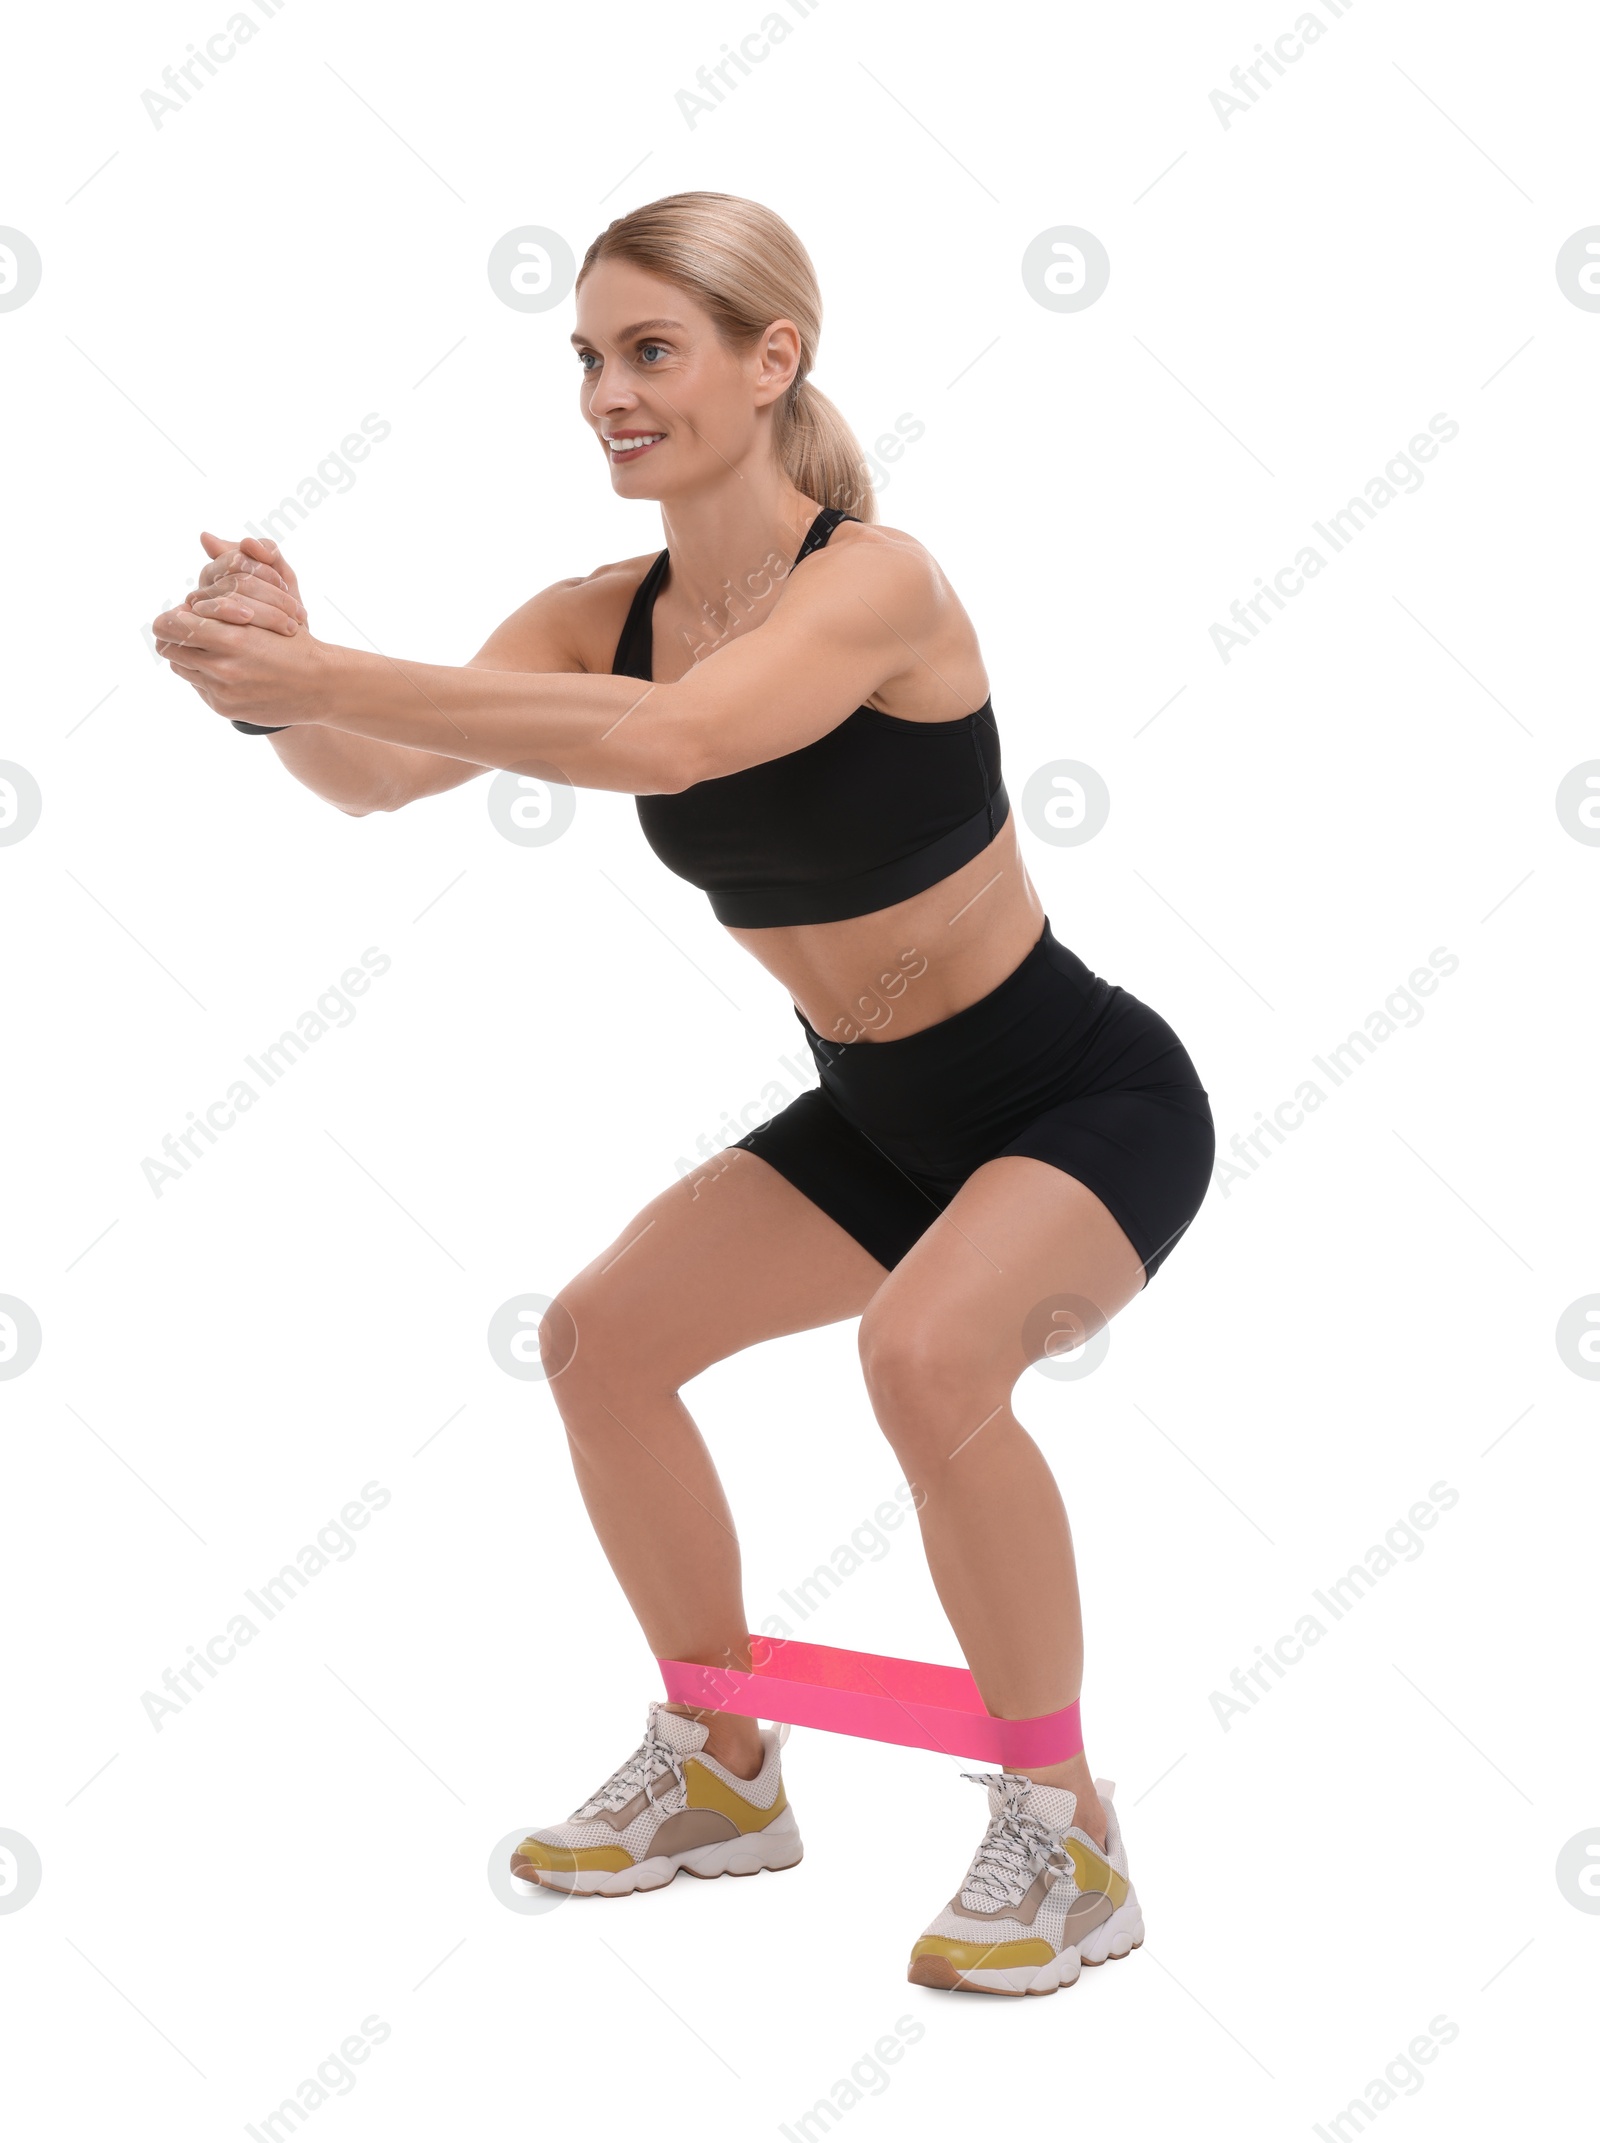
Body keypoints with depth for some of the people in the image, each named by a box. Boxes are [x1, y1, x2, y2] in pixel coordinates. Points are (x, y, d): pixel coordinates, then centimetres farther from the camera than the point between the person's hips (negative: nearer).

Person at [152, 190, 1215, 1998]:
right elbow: (378, 778, -18)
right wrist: (284, 684, -40)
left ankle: (1065, 1839, -11)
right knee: (600, 1338, 3)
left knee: (928, 1356, -33)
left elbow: (662, 738, -44)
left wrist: (319, 675, -46)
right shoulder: (602, 617, -5)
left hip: (1089, 1098, -8)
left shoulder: (875, 581, -26)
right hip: (882, 1114, 8)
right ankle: (722, 1772, 22)